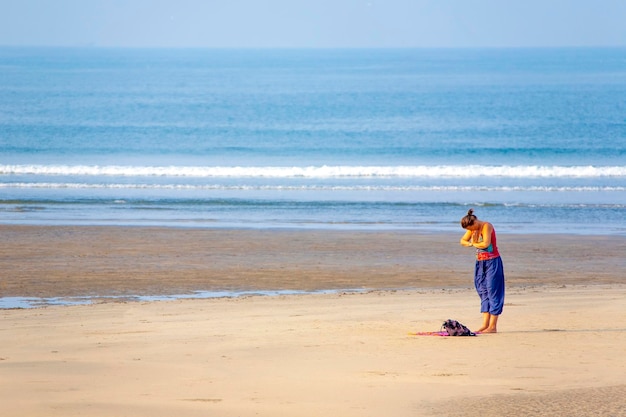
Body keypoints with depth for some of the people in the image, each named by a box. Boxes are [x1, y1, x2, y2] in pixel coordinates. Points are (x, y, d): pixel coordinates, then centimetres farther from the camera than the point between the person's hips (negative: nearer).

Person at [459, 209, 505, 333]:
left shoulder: (486, 226, -15)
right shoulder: (473, 228, 9)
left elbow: (486, 243, -26)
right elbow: (463, 241, 16)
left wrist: (475, 244, -7)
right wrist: (471, 243, -7)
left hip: (492, 262, -9)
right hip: (481, 262, 9)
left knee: (492, 292, -7)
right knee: (483, 292, 6)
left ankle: (493, 326, -8)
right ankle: (485, 325, 8)